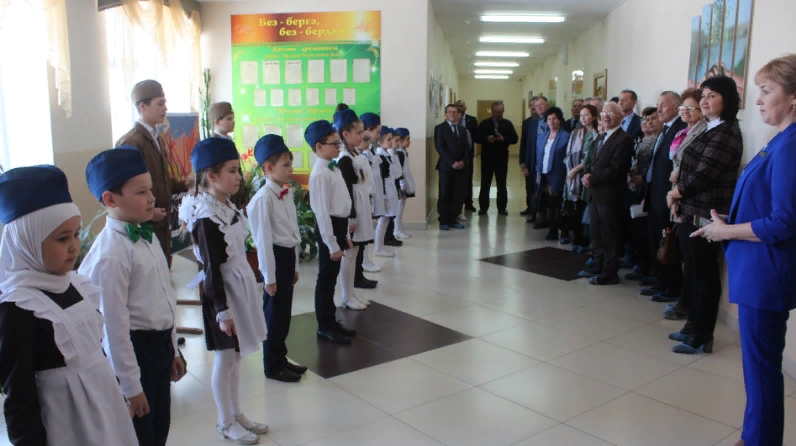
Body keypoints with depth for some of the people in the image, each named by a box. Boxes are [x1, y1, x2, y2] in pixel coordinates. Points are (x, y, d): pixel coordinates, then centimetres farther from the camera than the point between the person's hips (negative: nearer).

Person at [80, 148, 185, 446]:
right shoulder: (111, 253, -22)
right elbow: (114, 325, -20)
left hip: (160, 345, 8)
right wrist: (130, 386, -15)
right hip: (134, 349, -8)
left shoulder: (147, 236, 5)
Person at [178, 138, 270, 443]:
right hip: (222, 294, -8)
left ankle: (236, 414, 33)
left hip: (241, 288, 8)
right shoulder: (207, 220, -20)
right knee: (224, 360, 6)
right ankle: (226, 423, 23)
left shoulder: (229, 208, 6)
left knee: (236, 358, 18)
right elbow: (212, 270, -19)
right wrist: (222, 310, -18)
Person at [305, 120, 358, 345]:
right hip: (329, 228, -9)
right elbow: (322, 211, -20)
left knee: (331, 277, 18)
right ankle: (324, 327, 15)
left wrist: (345, 235, 17)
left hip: (340, 226, 9)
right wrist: (332, 244, -20)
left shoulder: (334, 169, 12)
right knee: (326, 279, 3)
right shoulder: (320, 174, -17)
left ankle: (331, 322, 29)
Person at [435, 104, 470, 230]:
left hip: (461, 166, 5)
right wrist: (452, 163, -15)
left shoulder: (462, 129, 17)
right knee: (445, 195, -1)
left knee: (458, 195, 3)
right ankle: (443, 221, 6)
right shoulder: (440, 128, 0)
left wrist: (463, 161, -7)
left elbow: (467, 147, 11)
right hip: (446, 167, -4)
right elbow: (440, 148, -9)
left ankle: (452, 219, 11)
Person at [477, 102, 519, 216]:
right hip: (487, 157, -1)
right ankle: (483, 207, 9)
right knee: (485, 183, 3)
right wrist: (486, 139, -19)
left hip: (502, 158, 1)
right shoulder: (484, 123, 4)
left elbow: (515, 139, 0)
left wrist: (504, 139, -17)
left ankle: (502, 208, 13)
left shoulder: (508, 124, 5)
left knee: (502, 184, 6)